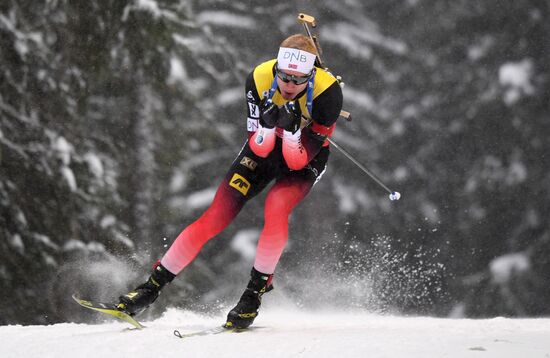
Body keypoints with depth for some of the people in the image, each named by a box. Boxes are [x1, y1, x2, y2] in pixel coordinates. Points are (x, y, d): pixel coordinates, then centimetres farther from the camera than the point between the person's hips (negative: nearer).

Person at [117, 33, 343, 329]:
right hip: (265, 147, 2)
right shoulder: (260, 79, -26)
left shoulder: (327, 91, -32)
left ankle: (255, 291, -12)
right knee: (217, 215, -9)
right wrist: (268, 125, -41)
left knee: (276, 208, -31)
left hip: (306, 155, -2)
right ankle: (153, 285, 1)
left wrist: (291, 130, -46)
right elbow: (258, 148, -21)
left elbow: (298, 161, -28)